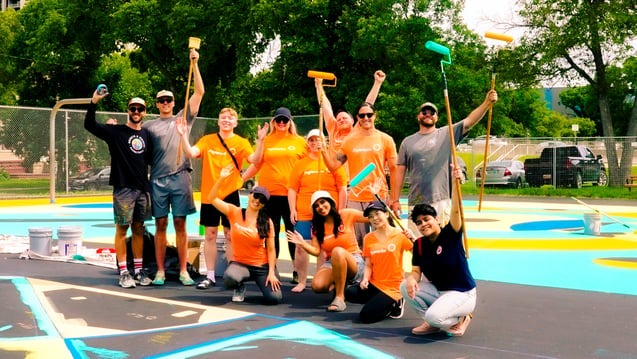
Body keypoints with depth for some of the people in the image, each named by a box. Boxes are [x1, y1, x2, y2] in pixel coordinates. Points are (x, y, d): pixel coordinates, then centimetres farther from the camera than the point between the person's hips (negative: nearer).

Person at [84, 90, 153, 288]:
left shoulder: (146, 134, 12)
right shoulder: (116, 132, 0)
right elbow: (89, 125, -9)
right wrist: (94, 102, -18)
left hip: (143, 188, 4)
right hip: (123, 188, -4)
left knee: (138, 229, 10)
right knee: (122, 229, -1)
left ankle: (139, 269, 16)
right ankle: (123, 272, 3)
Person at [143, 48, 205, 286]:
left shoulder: (184, 118, 12)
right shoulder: (149, 126, 12)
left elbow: (199, 92, 6)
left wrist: (194, 65, 1)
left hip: (180, 178, 0)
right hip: (158, 180, 1)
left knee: (180, 224, 1)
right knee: (160, 224, 3)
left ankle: (183, 271, 5)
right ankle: (160, 271, 9)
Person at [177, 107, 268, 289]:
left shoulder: (241, 142, 1)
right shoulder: (208, 140, 7)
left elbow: (253, 159, -15)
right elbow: (190, 153, -6)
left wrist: (260, 140, -28)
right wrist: (184, 135, -18)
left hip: (230, 194, -2)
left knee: (230, 235, 3)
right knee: (210, 235, 6)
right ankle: (210, 276, 14)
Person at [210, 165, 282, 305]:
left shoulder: (267, 222, -2)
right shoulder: (234, 212, -1)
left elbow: (271, 250, -2)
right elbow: (212, 199, -9)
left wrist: (271, 273, -11)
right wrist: (221, 178, -20)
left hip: (262, 266, 0)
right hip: (239, 263, 0)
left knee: (274, 298, -19)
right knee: (229, 278, -37)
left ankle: (268, 282, 21)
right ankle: (240, 288, 4)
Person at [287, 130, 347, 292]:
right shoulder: (300, 164, 9)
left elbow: (343, 189, 6)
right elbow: (292, 189, 8)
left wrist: (340, 211, 1)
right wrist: (292, 210, -1)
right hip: (304, 213, 1)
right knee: (301, 246, -1)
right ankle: (302, 281, 11)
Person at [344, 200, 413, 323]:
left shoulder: (399, 235, -5)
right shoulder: (369, 238, 6)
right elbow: (368, 265, 7)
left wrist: (412, 239, -24)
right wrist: (365, 279, -11)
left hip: (393, 287, -4)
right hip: (374, 284, 4)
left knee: (366, 315, -19)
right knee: (350, 293, -24)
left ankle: (394, 302, 9)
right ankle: (379, 301, 4)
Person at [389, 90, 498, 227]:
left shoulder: (447, 134, 8)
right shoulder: (408, 142, 11)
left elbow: (470, 120, -4)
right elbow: (400, 171, 10)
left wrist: (487, 102, -18)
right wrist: (395, 200, 5)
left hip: (441, 201, -1)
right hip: (416, 202, 1)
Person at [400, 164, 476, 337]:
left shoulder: (450, 235, -12)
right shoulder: (419, 244, 2)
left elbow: (455, 210, -28)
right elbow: (416, 271, -1)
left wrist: (455, 182, -41)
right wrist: (411, 279, -27)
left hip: (462, 294, -7)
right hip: (437, 290, 7)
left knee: (434, 316, -31)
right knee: (405, 287, -11)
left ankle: (460, 319, 4)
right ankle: (432, 324, 6)